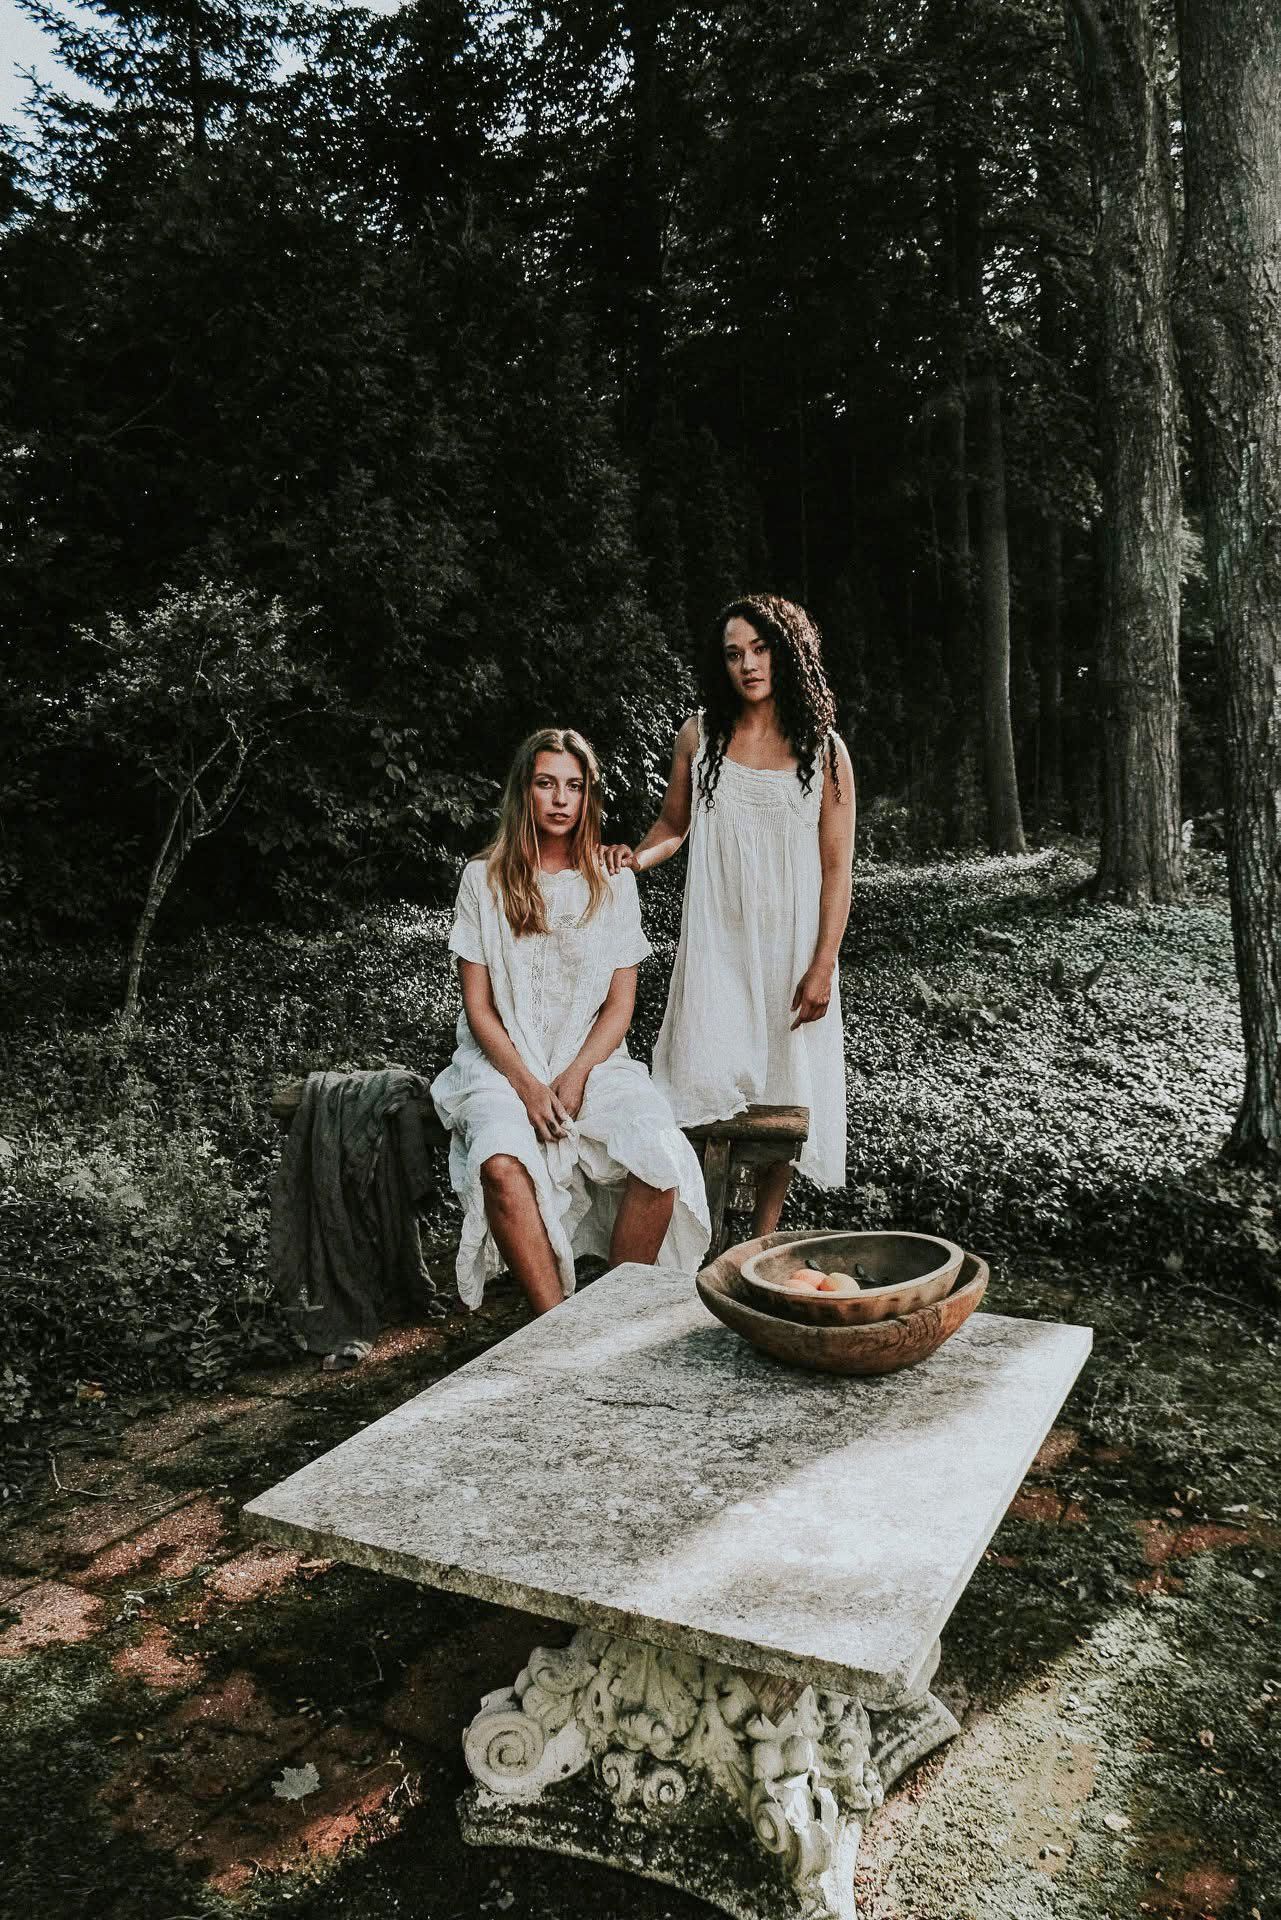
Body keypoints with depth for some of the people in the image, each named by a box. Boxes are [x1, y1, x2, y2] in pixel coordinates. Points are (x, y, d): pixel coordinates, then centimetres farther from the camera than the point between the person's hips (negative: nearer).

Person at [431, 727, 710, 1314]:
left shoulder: (614, 884, 8)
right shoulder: (484, 880, 4)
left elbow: (619, 1005, 4)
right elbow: (477, 1004, 1)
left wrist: (574, 1078, -11)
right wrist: (526, 1083, -13)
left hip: (593, 1062, 2)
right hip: (503, 1063, -1)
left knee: (662, 1161, -26)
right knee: (503, 1166, -34)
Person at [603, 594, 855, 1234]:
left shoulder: (824, 749, 1)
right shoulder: (700, 735, 6)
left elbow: (836, 867, -1)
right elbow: (672, 825, 16)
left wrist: (822, 967, -8)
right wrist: (634, 858, -6)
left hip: (792, 945, 0)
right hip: (717, 941, 1)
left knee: (781, 1096, 4)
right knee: (709, 1092, -8)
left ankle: (762, 1241, 19)